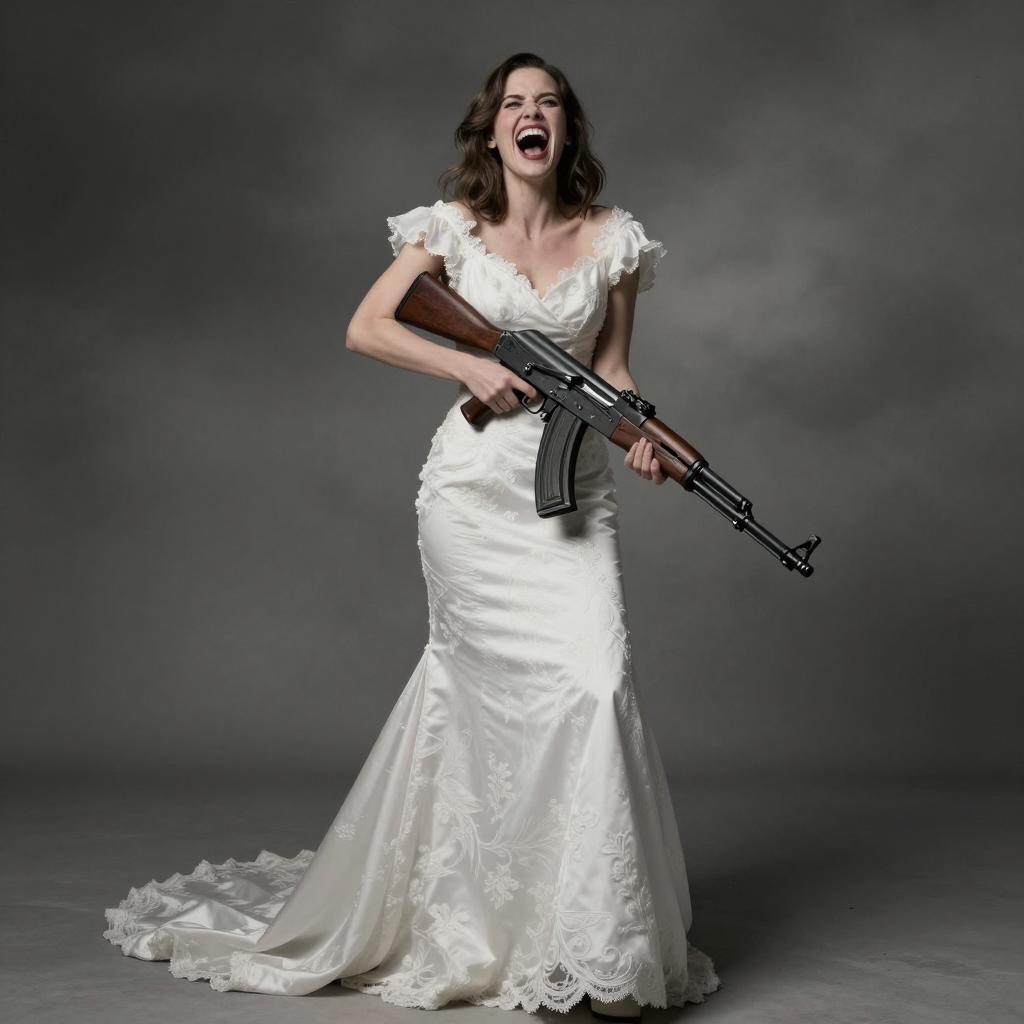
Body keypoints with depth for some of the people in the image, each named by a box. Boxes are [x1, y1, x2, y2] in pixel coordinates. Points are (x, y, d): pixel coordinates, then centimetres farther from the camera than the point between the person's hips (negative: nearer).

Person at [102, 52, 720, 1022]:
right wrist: (470, 366, -9)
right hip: (475, 481, -2)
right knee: (569, 686, -6)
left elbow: (611, 365, 11)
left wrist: (641, 431, -9)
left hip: (574, 489, 3)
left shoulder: (611, 236, 8)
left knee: (598, 679, -8)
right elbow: (364, 329, 3)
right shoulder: (453, 228, 3)